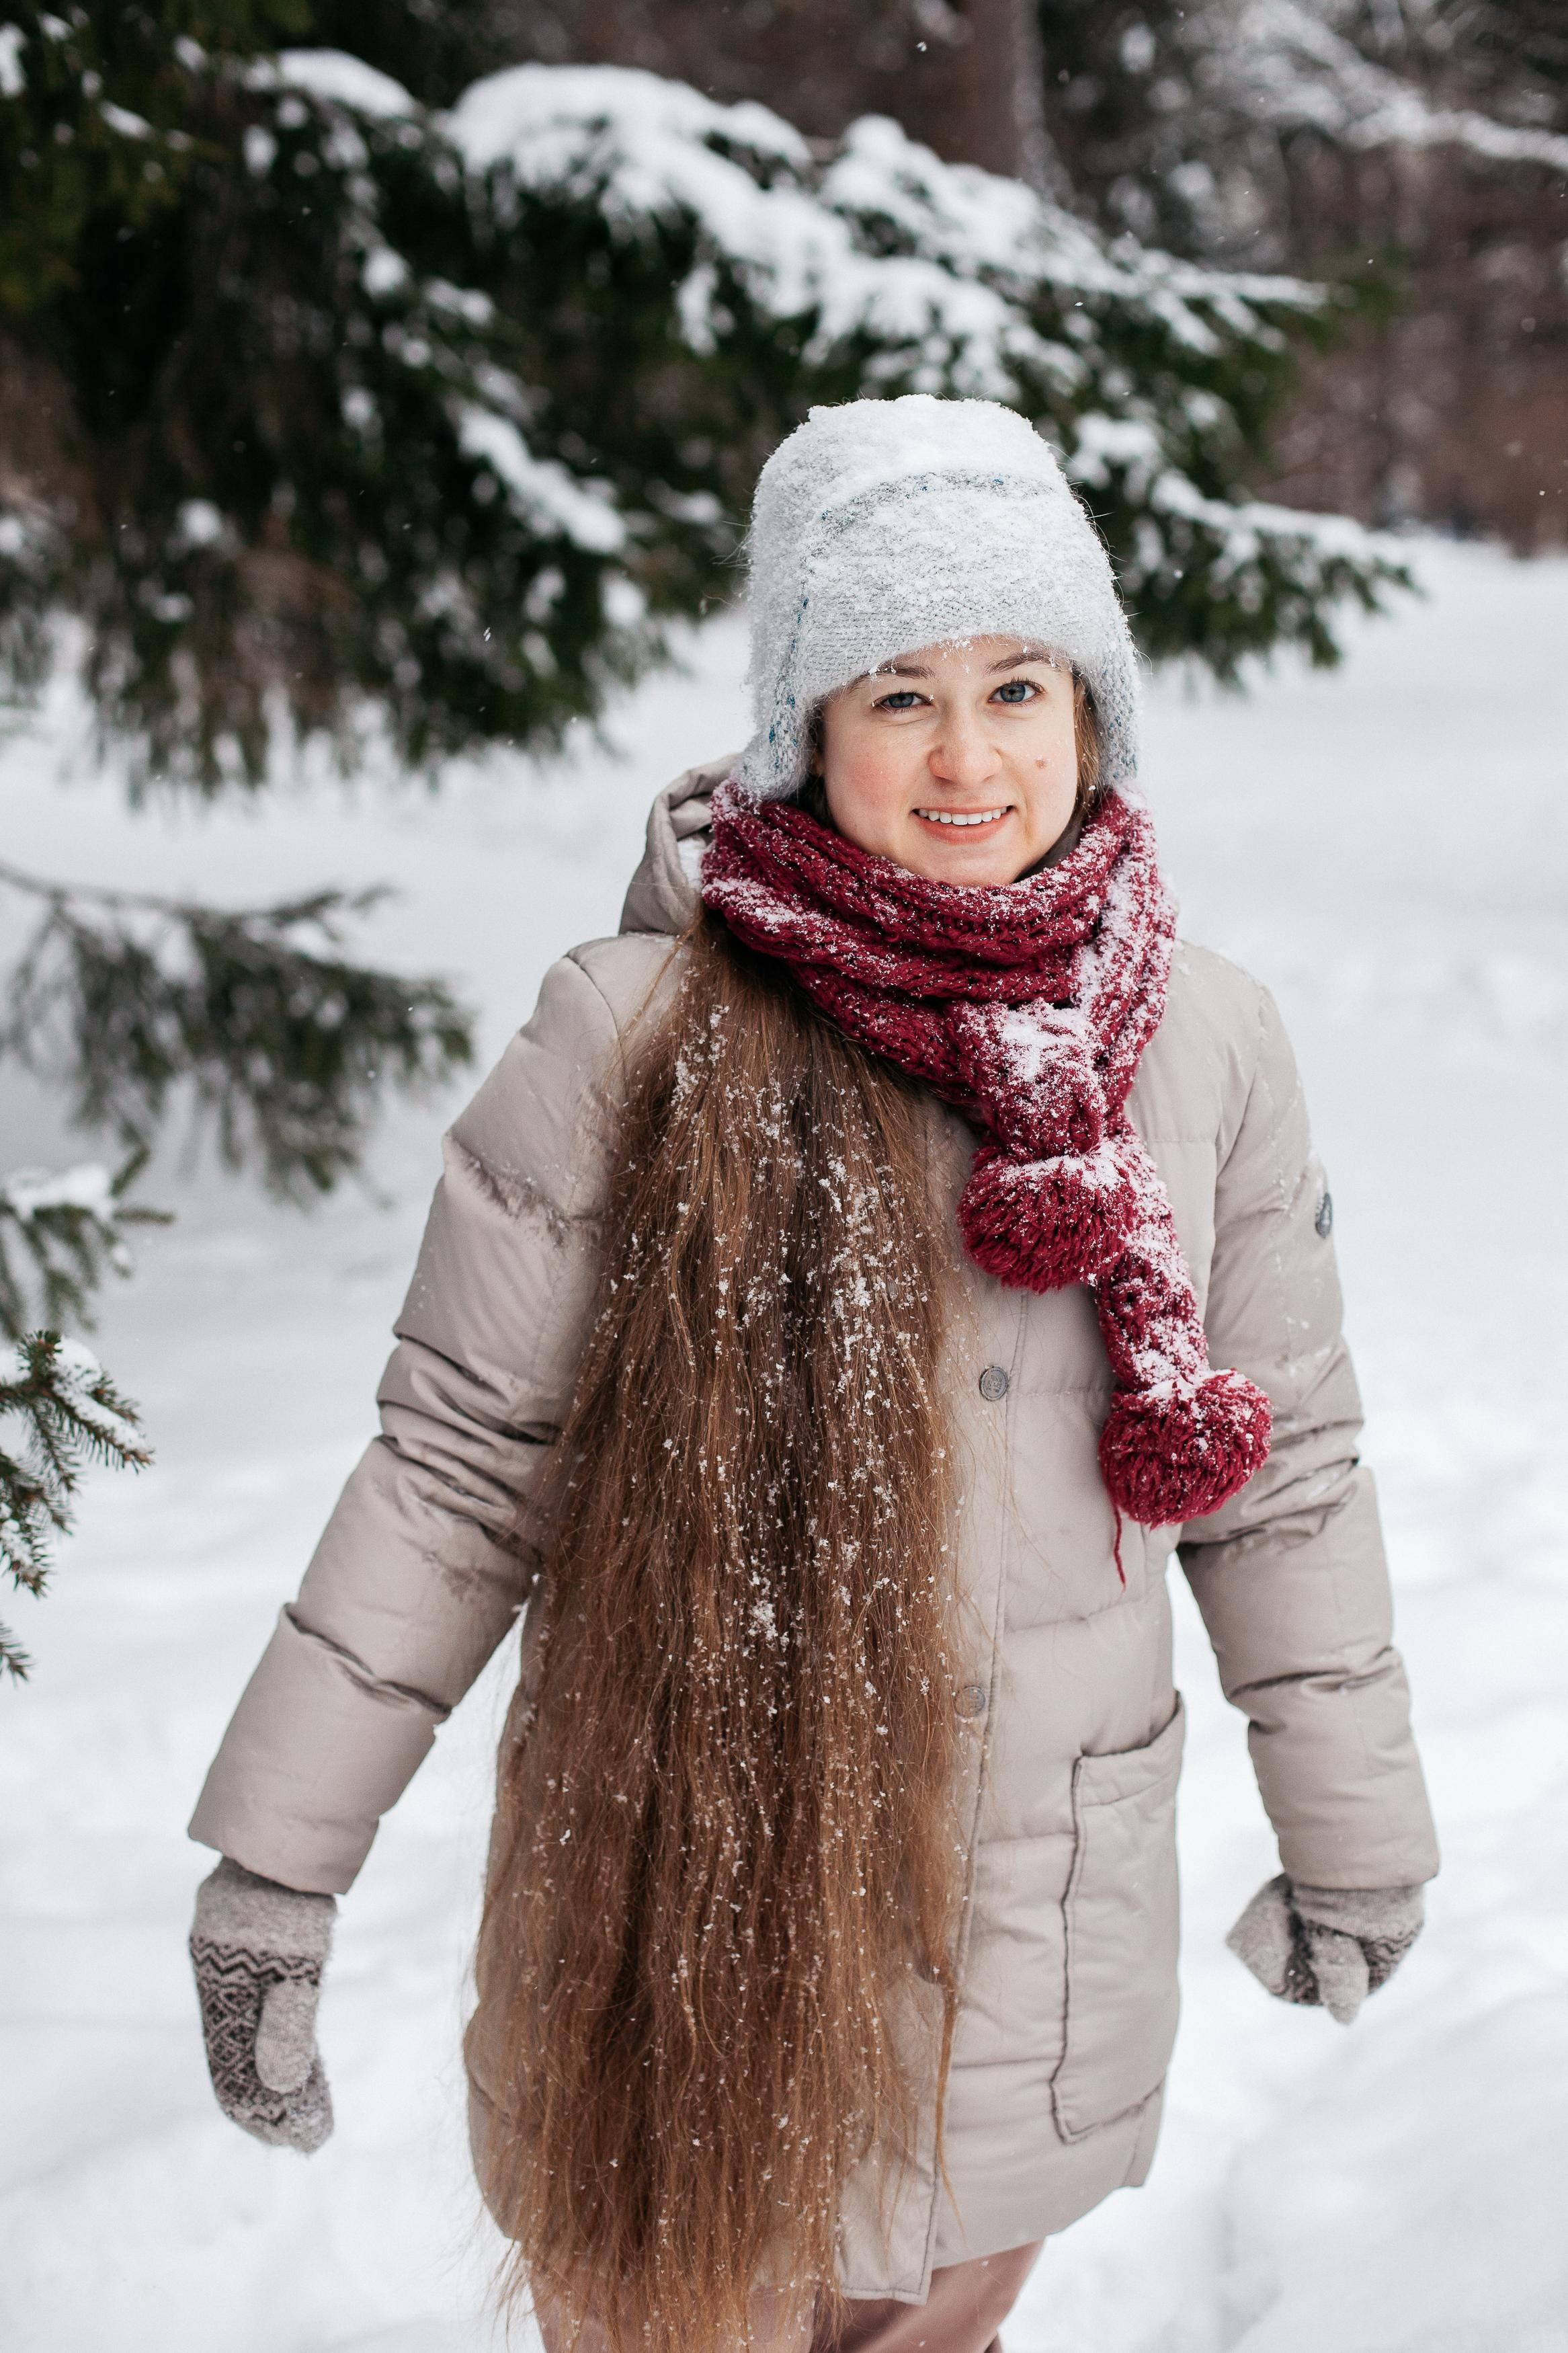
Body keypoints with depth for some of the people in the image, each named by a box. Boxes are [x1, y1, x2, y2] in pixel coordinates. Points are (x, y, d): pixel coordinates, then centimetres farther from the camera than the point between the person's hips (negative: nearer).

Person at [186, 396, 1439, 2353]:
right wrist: (275, 1864, -5)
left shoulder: (1206, 1043, -2)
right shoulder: (636, 1038, -12)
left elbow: (1279, 1460, 8)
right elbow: (452, 1464, -6)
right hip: (689, 1890, -3)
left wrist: (1354, 1831, 15)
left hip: (1042, 1909, 3)